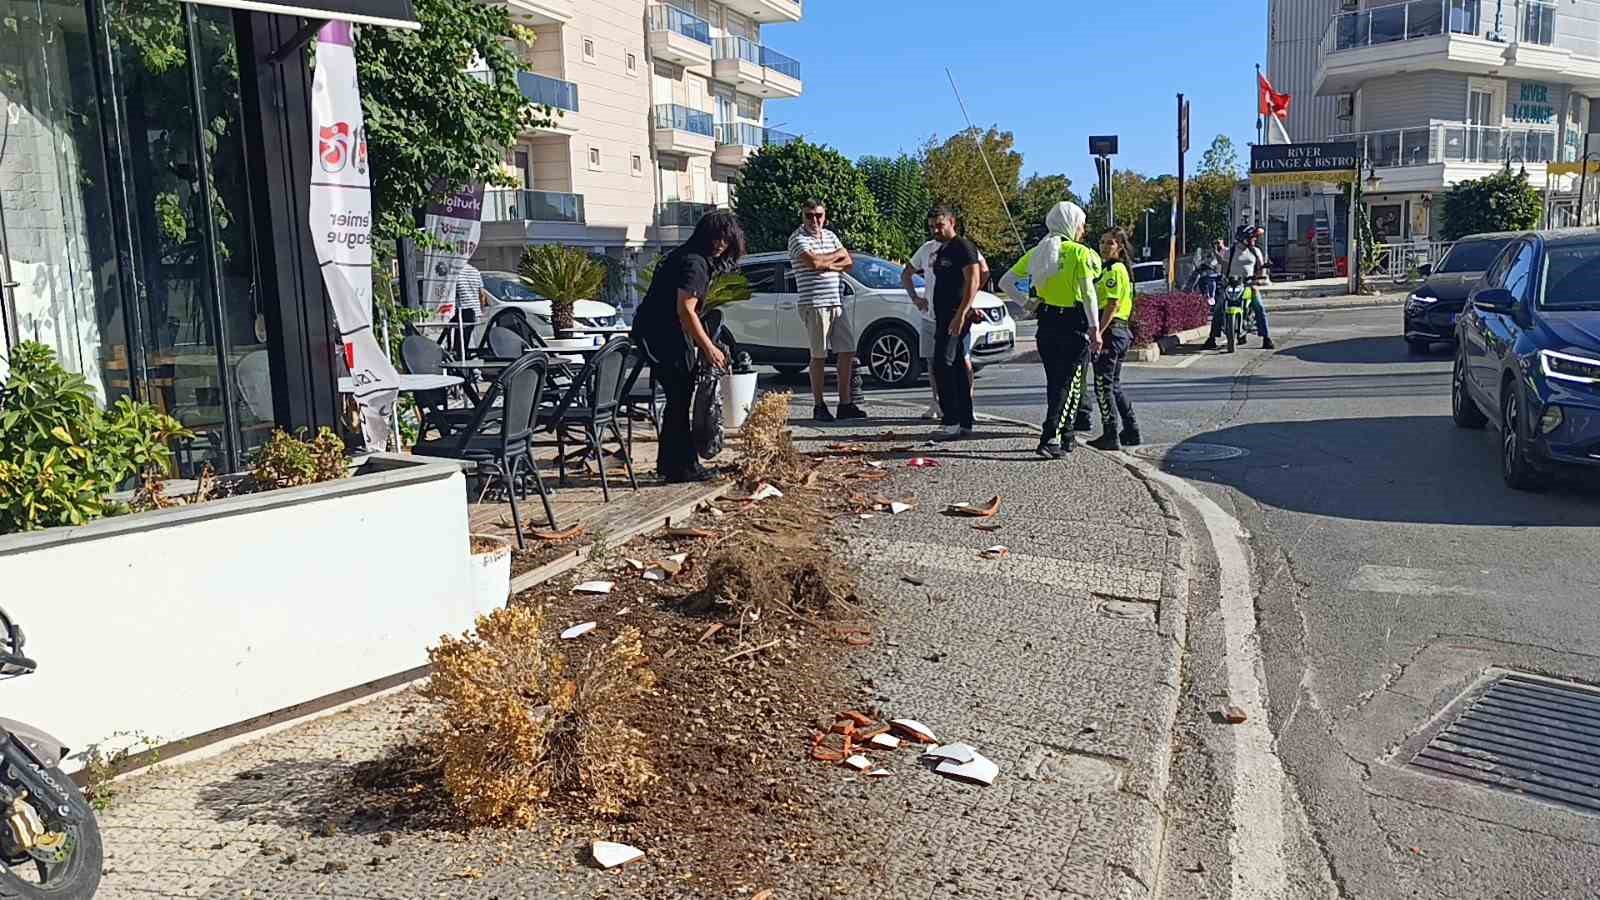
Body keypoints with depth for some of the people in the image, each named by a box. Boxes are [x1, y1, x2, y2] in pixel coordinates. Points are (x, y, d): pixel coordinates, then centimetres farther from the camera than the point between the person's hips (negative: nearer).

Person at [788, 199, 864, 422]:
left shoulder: (830, 235, 16)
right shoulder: (798, 238, -5)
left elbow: (848, 262, 11)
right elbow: (813, 262, -19)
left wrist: (828, 265, -8)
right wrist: (837, 254, -3)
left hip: (837, 303, 7)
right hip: (814, 304, -7)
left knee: (847, 351, 4)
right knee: (819, 355, -2)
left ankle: (845, 404, 11)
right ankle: (819, 406, 7)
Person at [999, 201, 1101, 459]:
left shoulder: (1036, 252, 8)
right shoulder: (1080, 253, -9)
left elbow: (1005, 282, 7)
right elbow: (1088, 294, -15)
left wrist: (1025, 303, 10)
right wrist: (1095, 329, -12)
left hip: (1046, 323, 6)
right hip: (1073, 323, -6)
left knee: (1054, 382, 15)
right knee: (1069, 384, -1)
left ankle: (1063, 438, 23)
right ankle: (1050, 438, -13)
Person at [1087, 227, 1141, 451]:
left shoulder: (1114, 270, -12)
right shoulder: (1118, 269, 19)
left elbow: (1112, 306, -20)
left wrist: (1098, 333, -23)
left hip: (1111, 330, -10)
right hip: (1121, 331, 10)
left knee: (1103, 386, -5)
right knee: (1114, 385, 17)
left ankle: (1110, 436, -3)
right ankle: (1131, 432, 21)